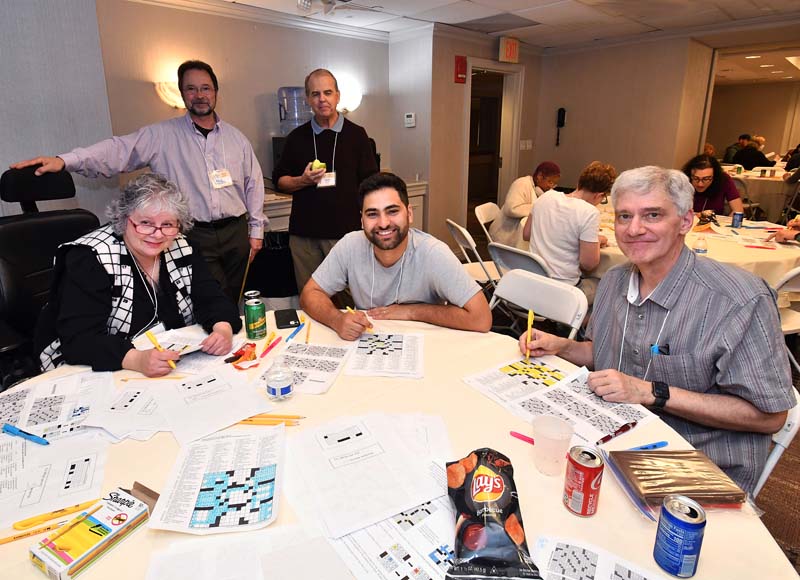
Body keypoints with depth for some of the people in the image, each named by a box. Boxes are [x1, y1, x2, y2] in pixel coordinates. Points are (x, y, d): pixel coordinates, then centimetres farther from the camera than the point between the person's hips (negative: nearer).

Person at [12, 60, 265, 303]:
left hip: (236, 232, 3)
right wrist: (64, 160, -21)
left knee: (237, 302, 6)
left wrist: (256, 229, 9)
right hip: (194, 235, -2)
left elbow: (253, 183, 12)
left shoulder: (236, 137, 11)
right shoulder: (162, 135, 2)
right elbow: (119, 150, -7)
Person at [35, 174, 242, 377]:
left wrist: (223, 329, -26)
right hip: (103, 372, -3)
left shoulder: (182, 248, -3)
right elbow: (79, 338, -23)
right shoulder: (90, 259, -15)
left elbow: (211, 299, -5)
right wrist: (137, 360, -39)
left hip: (179, 367, 4)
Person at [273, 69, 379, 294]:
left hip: (346, 232, -2)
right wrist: (303, 180, -8)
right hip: (304, 234, 2)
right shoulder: (297, 137, 9)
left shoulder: (356, 134, 4)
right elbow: (279, 181, 13)